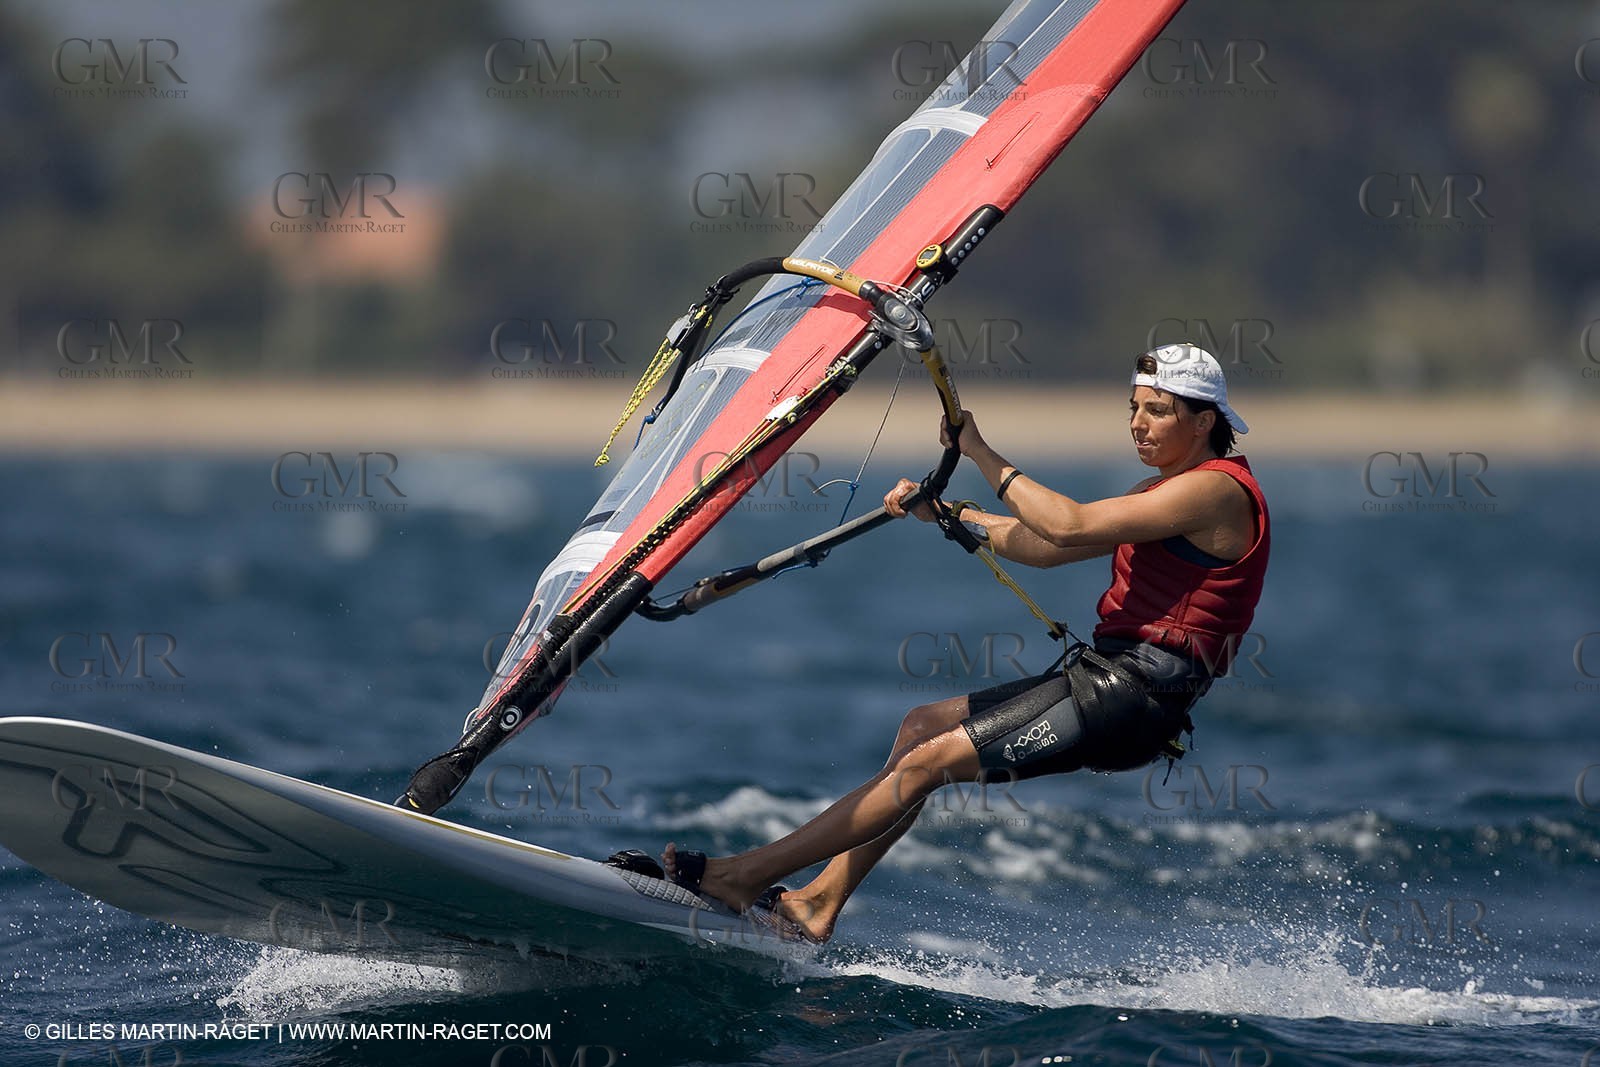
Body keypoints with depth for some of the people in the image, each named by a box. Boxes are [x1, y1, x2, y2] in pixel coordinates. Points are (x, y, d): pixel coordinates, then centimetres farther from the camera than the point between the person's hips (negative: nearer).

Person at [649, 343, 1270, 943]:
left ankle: (746, 876, -9)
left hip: (1133, 696, -10)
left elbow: (1069, 527, -20)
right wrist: (939, 511, 14)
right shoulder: (1167, 494, 22)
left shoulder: (1217, 489, -12)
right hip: (1108, 676, 10)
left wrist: (981, 453, -13)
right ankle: (820, 906, 6)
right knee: (922, 727, 9)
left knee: (929, 761, -12)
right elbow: (1045, 548, 22)